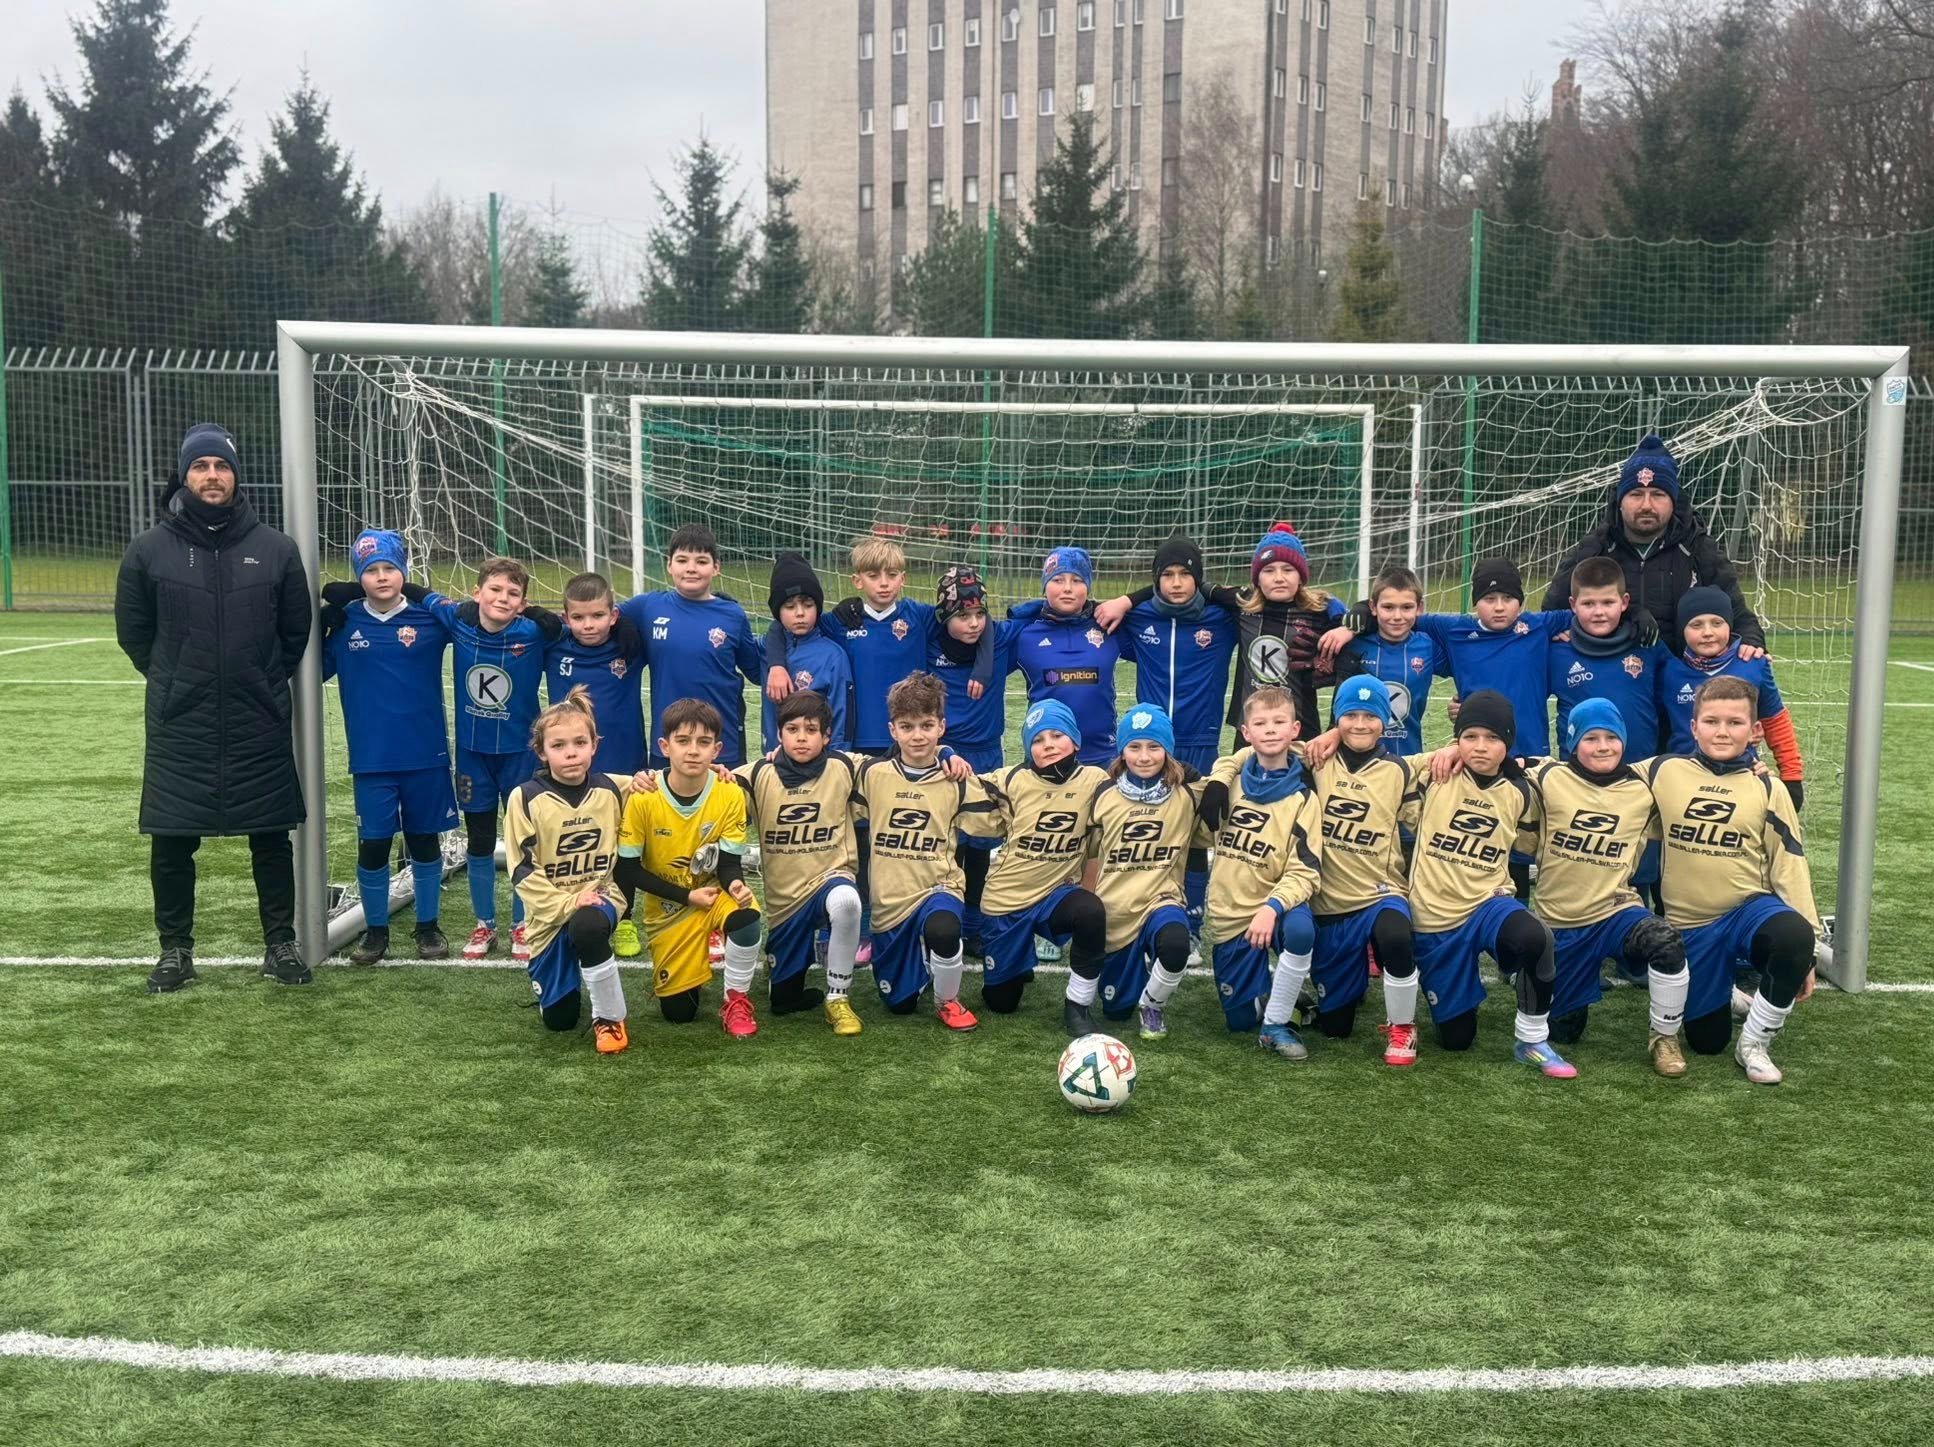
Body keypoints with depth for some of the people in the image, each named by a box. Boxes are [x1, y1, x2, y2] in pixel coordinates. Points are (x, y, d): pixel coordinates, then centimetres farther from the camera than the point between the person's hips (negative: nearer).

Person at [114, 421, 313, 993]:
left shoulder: (275, 549, 0)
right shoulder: (149, 550, -2)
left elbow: (298, 629, 11)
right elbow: (133, 632, 9)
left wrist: (265, 683, 11)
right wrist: (175, 683, 10)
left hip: (260, 728, 0)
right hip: (178, 730, 0)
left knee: (271, 840, 7)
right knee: (171, 844, 5)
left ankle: (281, 944, 20)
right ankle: (175, 950, 20)